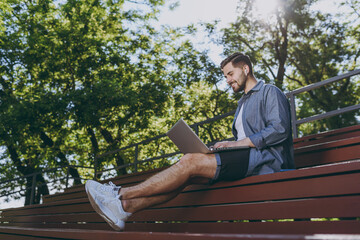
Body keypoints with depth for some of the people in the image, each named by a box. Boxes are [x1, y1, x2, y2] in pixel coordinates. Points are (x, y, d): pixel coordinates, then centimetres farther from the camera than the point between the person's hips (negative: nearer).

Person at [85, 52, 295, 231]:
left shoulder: (270, 92, 4)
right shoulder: (243, 103, 30)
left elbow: (280, 130, -12)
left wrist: (236, 143, -16)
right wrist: (226, 146, 1)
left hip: (265, 157, -8)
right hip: (245, 159, 8)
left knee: (191, 161, -23)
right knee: (186, 176, -14)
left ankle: (121, 194, -20)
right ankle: (125, 207, -21)